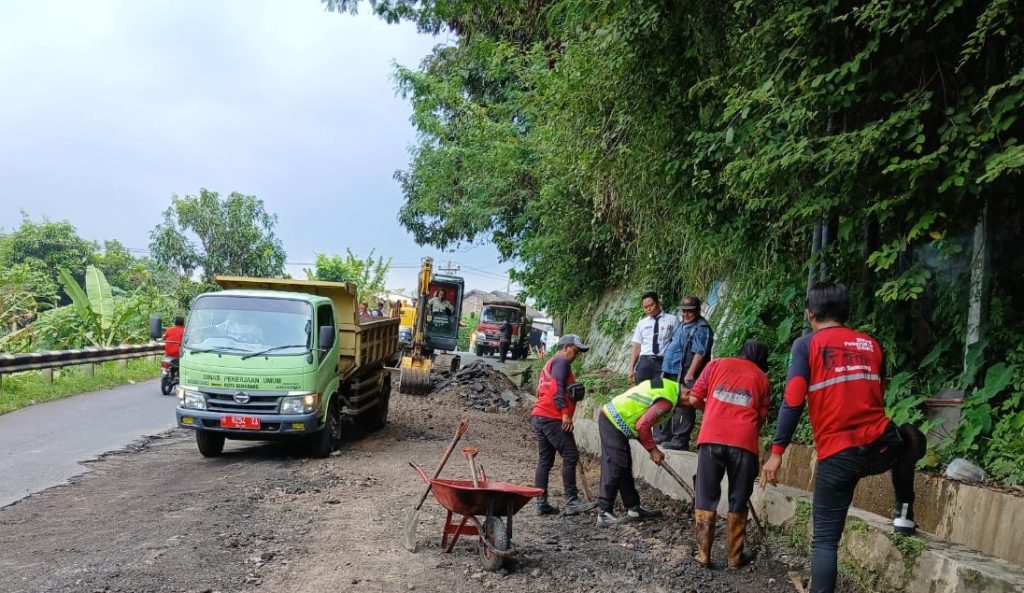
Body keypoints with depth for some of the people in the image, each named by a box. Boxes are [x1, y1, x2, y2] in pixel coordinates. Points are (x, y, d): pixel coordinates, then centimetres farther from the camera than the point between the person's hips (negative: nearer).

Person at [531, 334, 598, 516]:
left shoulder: (549, 364, 27)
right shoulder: (561, 362, -3)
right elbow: (557, 387, -17)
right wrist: (565, 412, -22)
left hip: (539, 417, 10)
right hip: (553, 418, -10)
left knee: (544, 461, 8)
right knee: (570, 456, -9)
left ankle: (541, 503, 7)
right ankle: (571, 502, -10)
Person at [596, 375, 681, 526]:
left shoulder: (666, 384, 10)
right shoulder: (667, 401, -19)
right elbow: (642, 426, -24)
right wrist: (653, 450, -10)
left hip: (609, 416, 10)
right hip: (614, 424, -10)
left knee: (625, 468, 15)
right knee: (614, 468, -7)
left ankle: (633, 508, 23)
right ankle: (604, 514, -2)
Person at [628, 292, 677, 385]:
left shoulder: (672, 320, 4)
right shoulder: (642, 323, 15)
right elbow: (636, 347, 13)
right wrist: (631, 368, 7)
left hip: (663, 362, -3)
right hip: (645, 361, 3)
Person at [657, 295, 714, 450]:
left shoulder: (701, 328, -10)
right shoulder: (682, 326, 21)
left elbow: (700, 353, -18)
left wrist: (690, 375, -23)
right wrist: (665, 370, 23)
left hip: (685, 375, -10)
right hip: (671, 373, 10)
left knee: (683, 408, -8)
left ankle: (680, 440, -4)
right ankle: (662, 437, 22)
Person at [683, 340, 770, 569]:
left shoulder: (717, 364, 17)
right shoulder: (762, 378, 17)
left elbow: (694, 400, 12)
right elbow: (761, 417, 15)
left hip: (711, 439, 0)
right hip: (744, 443, 0)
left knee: (706, 500, 10)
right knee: (738, 503, 13)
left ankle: (703, 555, 11)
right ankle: (735, 557, 19)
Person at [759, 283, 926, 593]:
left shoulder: (806, 344, -1)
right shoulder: (871, 344, 12)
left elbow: (793, 403, -10)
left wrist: (776, 452, -7)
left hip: (836, 456, -3)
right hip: (881, 446, 4)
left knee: (825, 540, 7)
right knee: (911, 439, 39)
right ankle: (904, 513, 36)